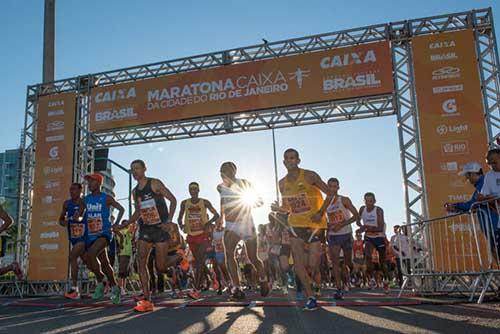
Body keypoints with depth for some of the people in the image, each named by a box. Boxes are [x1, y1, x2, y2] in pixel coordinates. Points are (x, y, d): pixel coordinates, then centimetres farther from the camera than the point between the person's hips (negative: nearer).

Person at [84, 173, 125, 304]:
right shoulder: (86, 199, 10)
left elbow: (121, 209, 6)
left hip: (104, 233, -5)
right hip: (91, 235, 5)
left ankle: (100, 282, -13)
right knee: (104, 264, 6)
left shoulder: (106, 198, -2)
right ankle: (114, 288, 21)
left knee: (90, 254, -29)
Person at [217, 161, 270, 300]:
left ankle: (263, 280, 32)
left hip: (246, 224, -3)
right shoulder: (221, 187, 6)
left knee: (253, 258, 5)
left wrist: (248, 204, -17)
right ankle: (236, 288, -23)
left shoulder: (244, 183, -7)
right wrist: (221, 217, 24)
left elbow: (260, 201, -1)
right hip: (230, 226, 3)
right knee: (228, 254, -23)